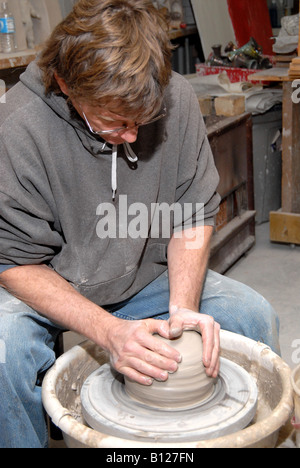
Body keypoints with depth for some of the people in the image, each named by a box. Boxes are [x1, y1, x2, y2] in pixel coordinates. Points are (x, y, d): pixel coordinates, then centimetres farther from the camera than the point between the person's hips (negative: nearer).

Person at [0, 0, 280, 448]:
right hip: (51, 293, -3)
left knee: (255, 315, -9)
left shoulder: (176, 98, -17)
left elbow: (194, 216, -6)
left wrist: (183, 308, -20)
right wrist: (108, 330, -33)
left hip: (146, 279, 4)